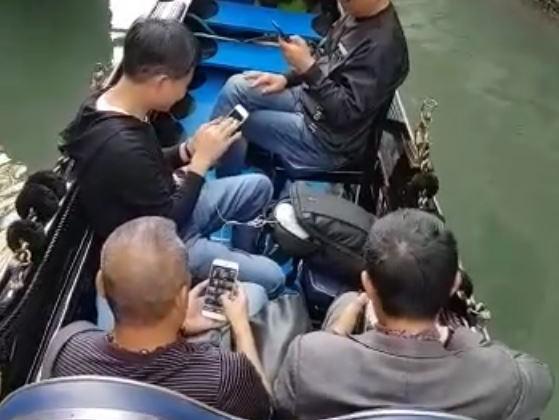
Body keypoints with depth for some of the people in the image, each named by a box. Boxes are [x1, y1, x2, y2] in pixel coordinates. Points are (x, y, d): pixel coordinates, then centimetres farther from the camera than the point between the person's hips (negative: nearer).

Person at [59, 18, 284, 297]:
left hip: (162, 209, 9)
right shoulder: (121, 147, -37)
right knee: (271, 279, -6)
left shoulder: (109, 102, -8)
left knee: (259, 187, 14)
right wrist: (201, 159, -19)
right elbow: (169, 221, -24)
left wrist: (189, 149, -6)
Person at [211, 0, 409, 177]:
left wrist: (307, 67, -31)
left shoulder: (383, 46, -29)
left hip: (327, 139, -9)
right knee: (237, 87, 1)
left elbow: (347, 112, -29)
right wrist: (286, 79, 0)